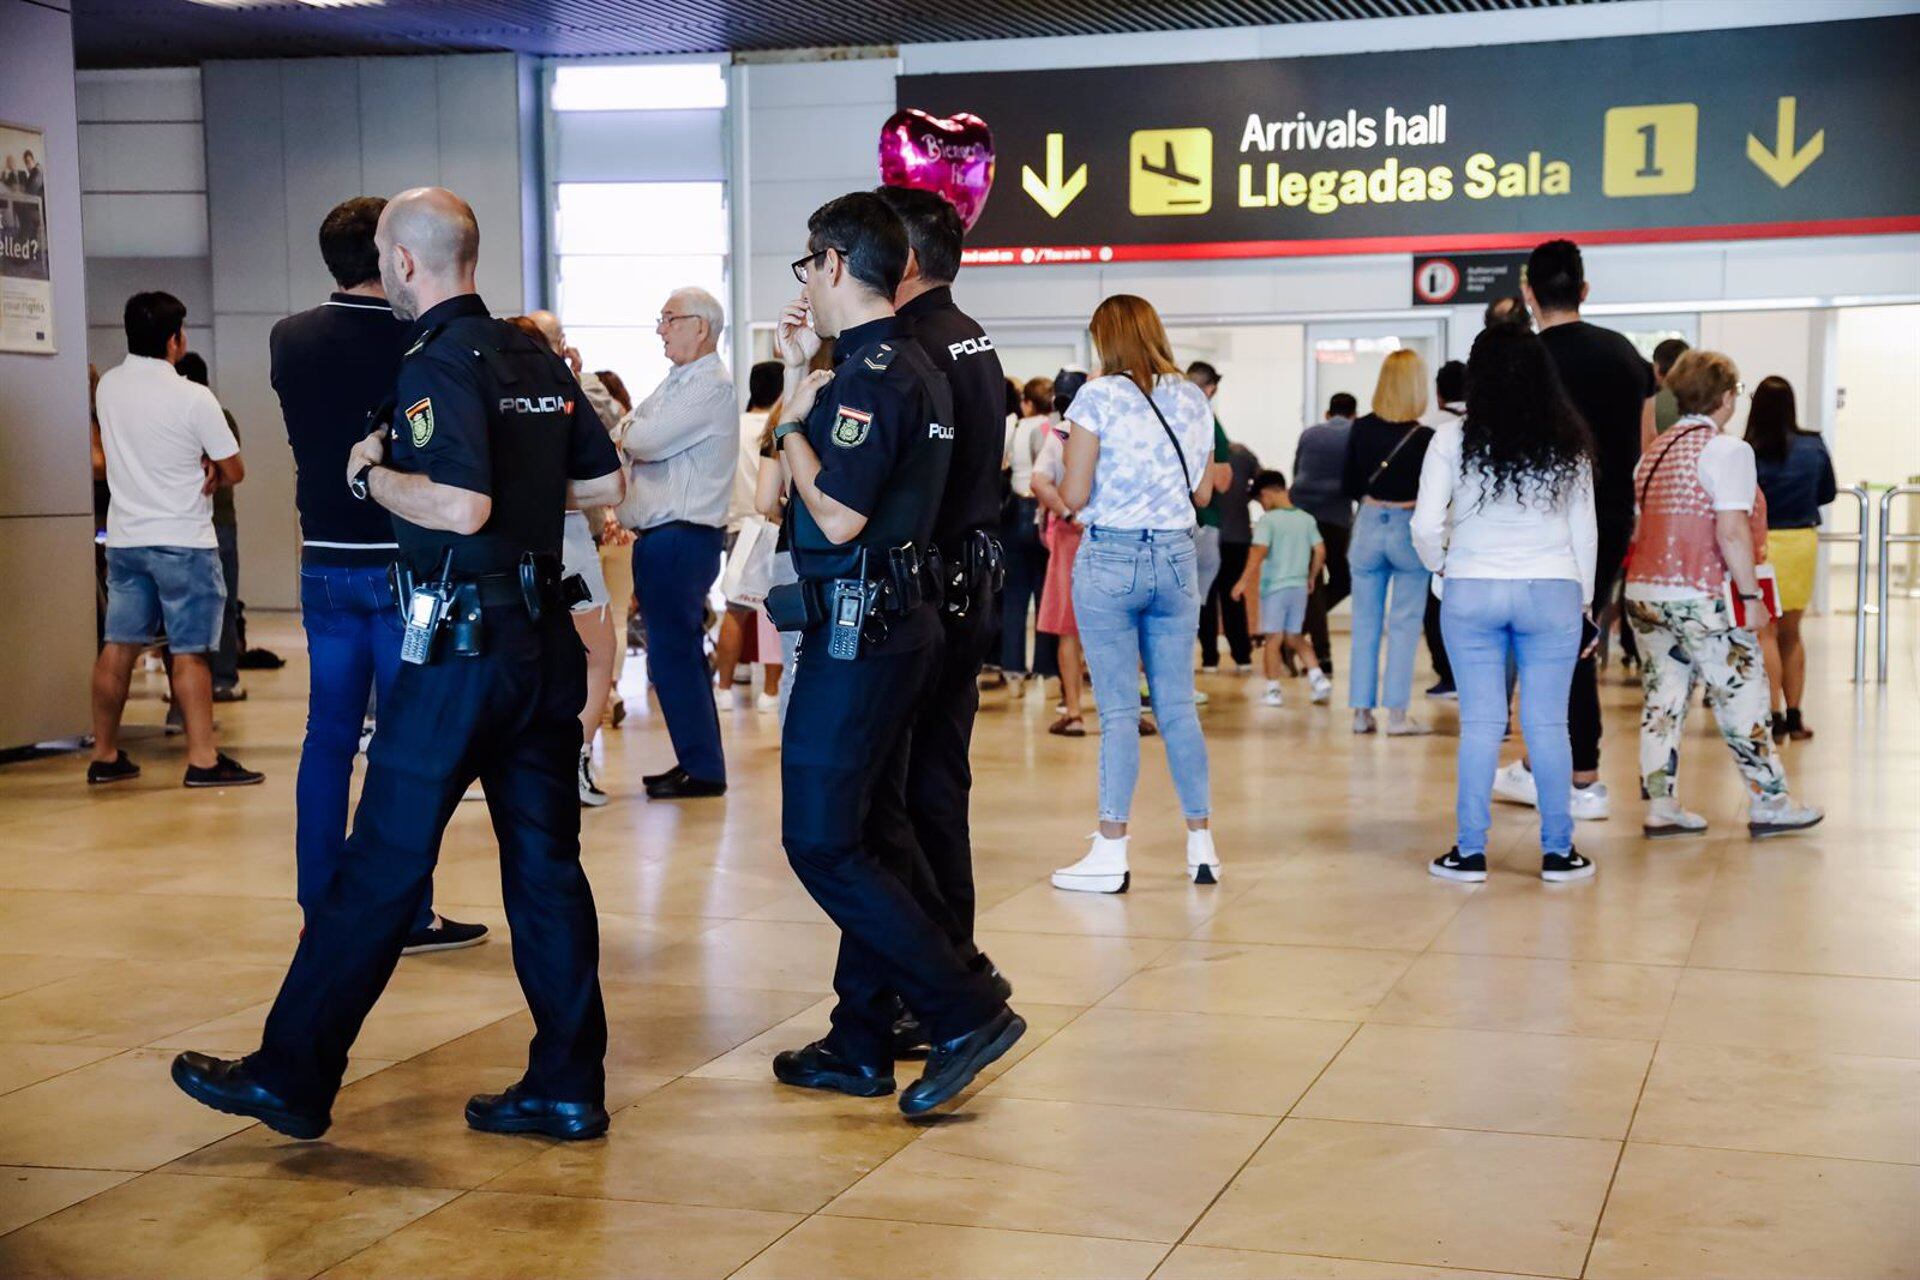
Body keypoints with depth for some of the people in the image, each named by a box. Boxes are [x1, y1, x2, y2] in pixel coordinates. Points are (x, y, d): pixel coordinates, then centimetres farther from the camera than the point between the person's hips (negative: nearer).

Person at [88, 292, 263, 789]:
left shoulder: (107, 387, 4)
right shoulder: (194, 399, -15)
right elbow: (234, 472, -9)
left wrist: (195, 464, 2)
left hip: (125, 538, 6)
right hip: (183, 541, -6)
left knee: (118, 646, 10)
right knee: (189, 651, -3)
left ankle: (105, 756, 17)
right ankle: (203, 758, -2)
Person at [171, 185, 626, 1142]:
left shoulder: (439, 361, -12)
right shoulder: (540, 361, 11)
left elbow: (461, 505, -24)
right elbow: (606, 483, 16)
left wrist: (371, 474, -8)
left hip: (463, 642, -7)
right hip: (544, 639, 8)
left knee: (380, 867, 0)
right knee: (545, 863, 8)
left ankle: (292, 1077, 10)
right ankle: (568, 1088, 11)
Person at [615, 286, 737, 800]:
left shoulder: (711, 387, -13)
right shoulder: (676, 383, 19)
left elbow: (644, 442, -19)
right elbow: (629, 438, 15)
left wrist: (629, 433, 1)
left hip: (681, 538, -10)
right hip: (661, 537, 10)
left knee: (672, 655, -7)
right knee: (681, 652, 14)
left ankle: (703, 770, -1)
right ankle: (696, 761, 22)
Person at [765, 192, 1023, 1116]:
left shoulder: (870, 374, -16)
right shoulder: (913, 365, 15)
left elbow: (838, 518, -24)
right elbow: (820, 481, 22)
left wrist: (793, 422, -9)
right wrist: (800, 374, 18)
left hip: (856, 630, -10)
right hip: (897, 621, 10)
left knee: (822, 841, -6)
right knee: (871, 834, 13)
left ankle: (966, 1010, -6)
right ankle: (863, 1046, 20)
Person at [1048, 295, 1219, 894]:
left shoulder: (1098, 397, -8)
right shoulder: (1193, 400, 7)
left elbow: (1074, 496, -10)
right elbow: (1203, 492, 13)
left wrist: (1073, 454, 10)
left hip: (1109, 560, -4)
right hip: (1176, 558, 4)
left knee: (1119, 710, -2)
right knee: (1178, 706, 10)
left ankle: (1111, 855, 1)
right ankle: (1201, 846, 14)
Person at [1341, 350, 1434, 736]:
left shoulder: (1361, 429, -4)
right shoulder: (1424, 438, -14)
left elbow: (1348, 489, 3)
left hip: (1369, 527, 3)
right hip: (1409, 531, -3)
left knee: (1365, 623, 10)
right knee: (1404, 624, 4)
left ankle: (1361, 711, 13)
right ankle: (1396, 714, 4)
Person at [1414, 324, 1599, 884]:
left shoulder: (1453, 440, -6)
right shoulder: (1568, 444, 1)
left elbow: (1426, 526, -8)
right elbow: (1584, 529, 6)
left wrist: (1440, 567, 12)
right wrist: (1584, 598, 15)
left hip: (1471, 591, -1)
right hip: (1553, 591, 1)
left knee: (1480, 723, 4)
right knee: (1548, 724, 5)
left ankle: (1470, 851, 8)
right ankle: (1558, 851, 11)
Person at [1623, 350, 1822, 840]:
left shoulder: (1655, 451, 13)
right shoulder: (1727, 450, -10)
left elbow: (1640, 527, 13)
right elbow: (1732, 531, -18)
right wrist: (1750, 594, -13)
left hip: (1643, 592, 7)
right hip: (1702, 598, -7)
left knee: (1663, 697, 10)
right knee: (1743, 697, 4)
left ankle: (1660, 805, 10)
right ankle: (1769, 804, 13)